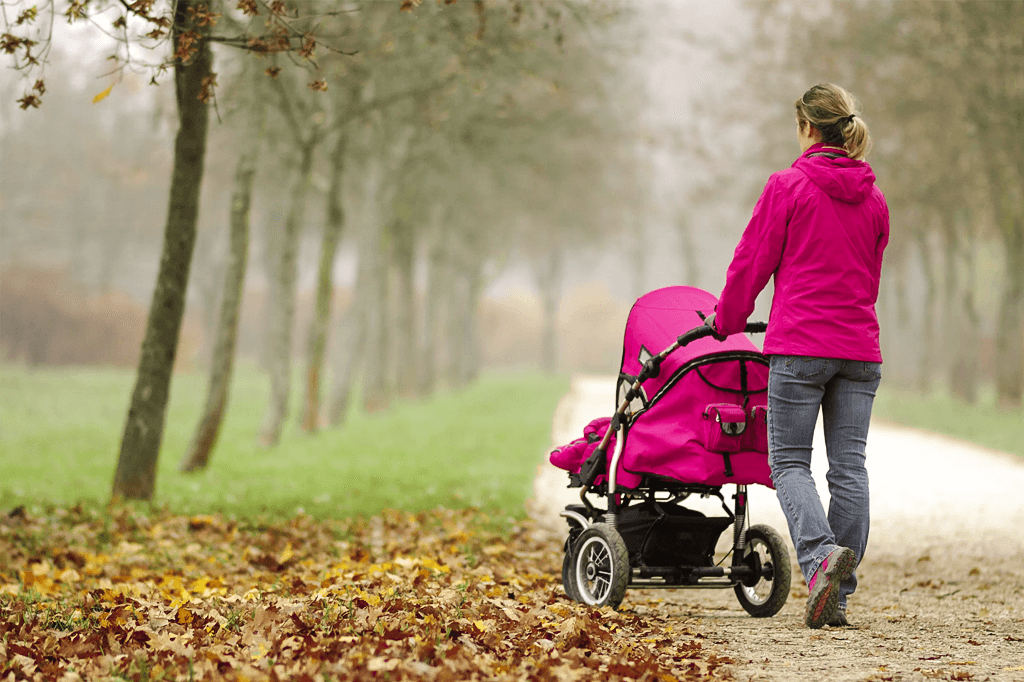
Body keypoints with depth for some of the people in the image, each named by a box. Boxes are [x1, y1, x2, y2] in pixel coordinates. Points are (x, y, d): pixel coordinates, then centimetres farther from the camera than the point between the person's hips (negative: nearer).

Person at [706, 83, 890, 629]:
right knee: (849, 466, 5)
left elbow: (753, 260, -1)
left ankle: (821, 554, -23)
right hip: (860, 348, 5)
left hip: (800, 347, -5)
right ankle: (836, 596, 6)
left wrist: (727, 319, 14)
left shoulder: (789, 186, -6)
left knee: (789, 460, 3)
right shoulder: (873, 197, 11)